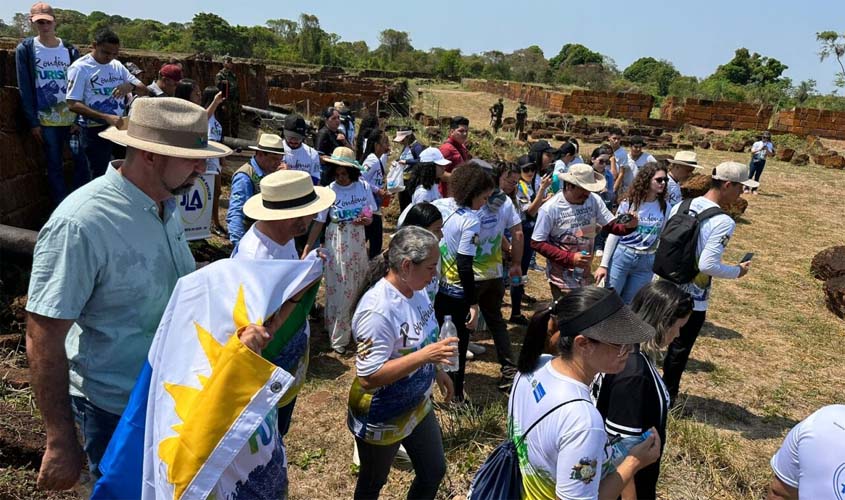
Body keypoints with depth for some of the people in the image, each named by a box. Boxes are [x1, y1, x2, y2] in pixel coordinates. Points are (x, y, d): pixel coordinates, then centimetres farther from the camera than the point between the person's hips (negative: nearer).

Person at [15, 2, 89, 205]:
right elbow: (25, 89, -2)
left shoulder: (70, 50, 6)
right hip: (46, 120, -1)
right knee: (55, 166, 5)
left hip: (73, 117, 2)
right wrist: (33, 122, -8)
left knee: (82, 161, 0)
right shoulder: (25, 49, 1)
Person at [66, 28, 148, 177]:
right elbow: (73, 104, -15)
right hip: (96, 132, -5)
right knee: (101, 176, 3)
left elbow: (144, 91, 9)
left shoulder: (117, 66, 8)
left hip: (120, 128, 5)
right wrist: (106, 117, -27)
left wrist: (131, 85, -15)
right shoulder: (80, 67, -9)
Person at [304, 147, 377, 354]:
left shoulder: (363, 186, -4)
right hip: (337, 244, -3)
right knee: (339, 290, 3)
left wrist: (366, 220, -17)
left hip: (358, 242, 3)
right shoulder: (329, 191, -13)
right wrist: (306, 250, -15)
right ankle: (338, 338, 17)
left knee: (358, 286, 14)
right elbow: (318, 222, -11)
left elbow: (370, 218, 7)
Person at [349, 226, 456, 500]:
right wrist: (425, 356, -36)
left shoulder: (416, 290, -7)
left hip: (418, 406, 7)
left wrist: (437, 369, 10)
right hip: (382, 420, -7)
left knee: (434, 472, 24)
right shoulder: (377, 310, -34)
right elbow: (368, 377, -33)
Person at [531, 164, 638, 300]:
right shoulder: (550, 209, -20)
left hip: (585, 275, 5)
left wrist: (629, 226, -24)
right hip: (561, 278, -5)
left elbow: (611, 226, -1)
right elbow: (537, 243, -17)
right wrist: (570, 258, -24)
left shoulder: (594, 200, -8)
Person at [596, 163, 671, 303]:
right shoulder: (629, 203, -7)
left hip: (646, 262, 2)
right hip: (621, 256, -2)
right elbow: (614, 235, -3)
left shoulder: (665, 207, -1)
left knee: (628, 305, 12)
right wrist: (603, 264, -6)